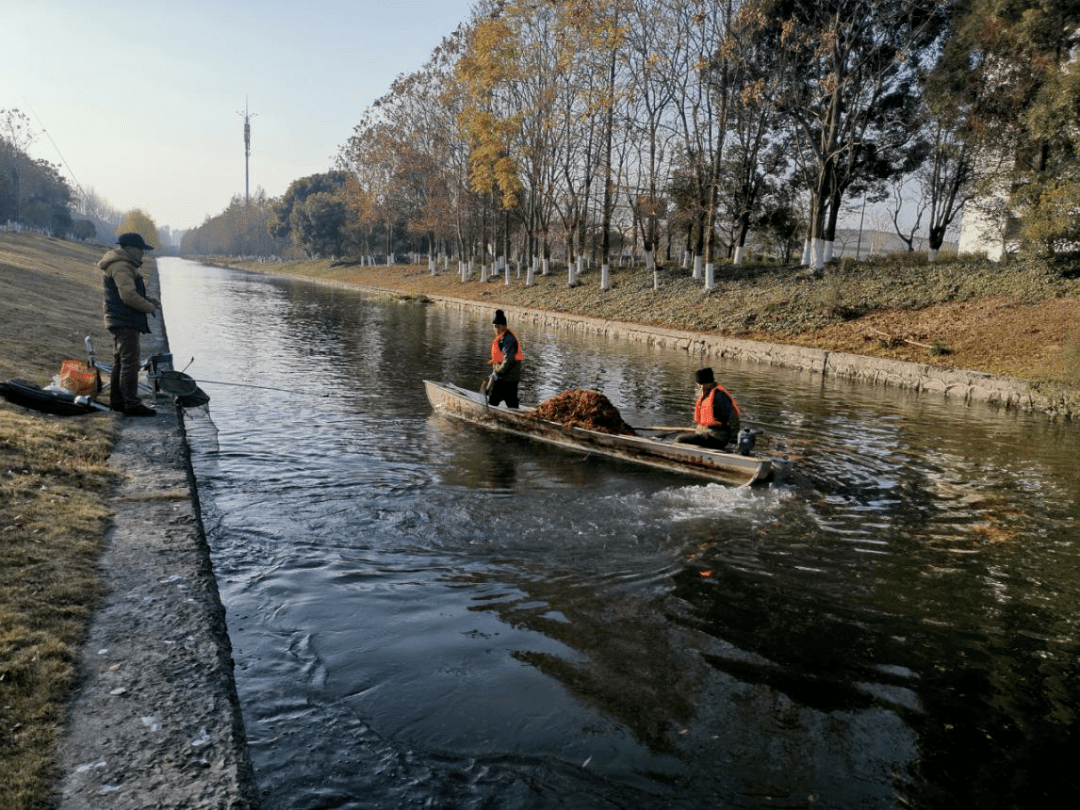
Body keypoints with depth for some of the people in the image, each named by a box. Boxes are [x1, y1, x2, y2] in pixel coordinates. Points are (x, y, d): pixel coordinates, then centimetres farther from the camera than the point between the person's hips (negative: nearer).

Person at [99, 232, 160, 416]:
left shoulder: (123, 265, 19)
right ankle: (132, 404, -9)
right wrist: (149, 307, -12)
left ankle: (117, 401, 23)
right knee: (130, 363, -10)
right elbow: (129, 295, -25)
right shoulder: (122, 266, -16)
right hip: (126, 323, -11)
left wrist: (147, 299, 9)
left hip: (120, 321, 11)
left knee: (120, 363, 16)